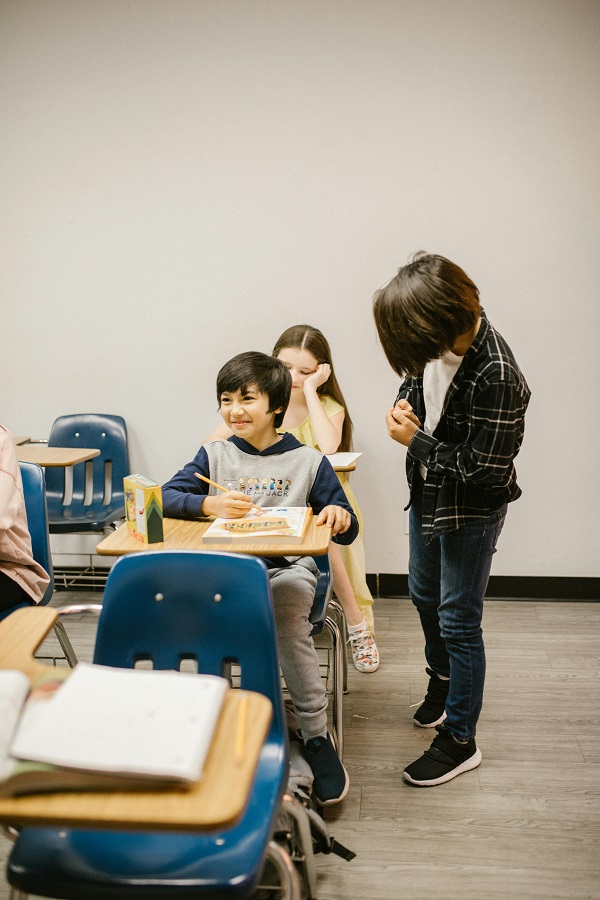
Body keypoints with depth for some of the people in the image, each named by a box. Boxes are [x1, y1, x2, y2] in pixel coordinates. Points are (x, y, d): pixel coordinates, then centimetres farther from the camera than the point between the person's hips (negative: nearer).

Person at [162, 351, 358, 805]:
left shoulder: (308, 461, 4)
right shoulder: (214, 454, 10)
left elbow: (347, 531, 5)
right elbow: (166, 498, 0)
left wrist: (340, 516, -20)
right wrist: (209, 504, -19)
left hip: (288, 567, -1)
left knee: (289, 623, -32)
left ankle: (317, 736, -16)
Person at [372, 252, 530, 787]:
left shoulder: (496, 377, -33)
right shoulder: (439, 342, -10)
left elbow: (481, 468, -27)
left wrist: (415, 441, -20)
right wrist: (406, 402, -10)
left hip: (472, 509, -8)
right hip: (429, 492, 8)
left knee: (458, 620, 4)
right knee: (424, 595, 25)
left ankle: (460, 741, 22)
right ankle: (442, 677, 53)